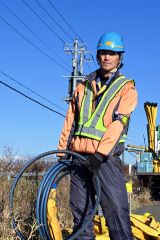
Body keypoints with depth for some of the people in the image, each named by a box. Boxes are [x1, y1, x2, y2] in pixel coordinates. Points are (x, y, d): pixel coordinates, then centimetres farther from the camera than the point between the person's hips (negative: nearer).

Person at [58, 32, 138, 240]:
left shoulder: (126, 87, 4)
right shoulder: (83, 86, 18)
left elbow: (119, 123, -9)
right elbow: (70, 120, 17)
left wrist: (100, 153, -19)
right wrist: (62, 149, 9)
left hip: (105, 156, -4)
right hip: (78, 155, 4)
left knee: (116, 209, -12)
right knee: (80, 210, 6)